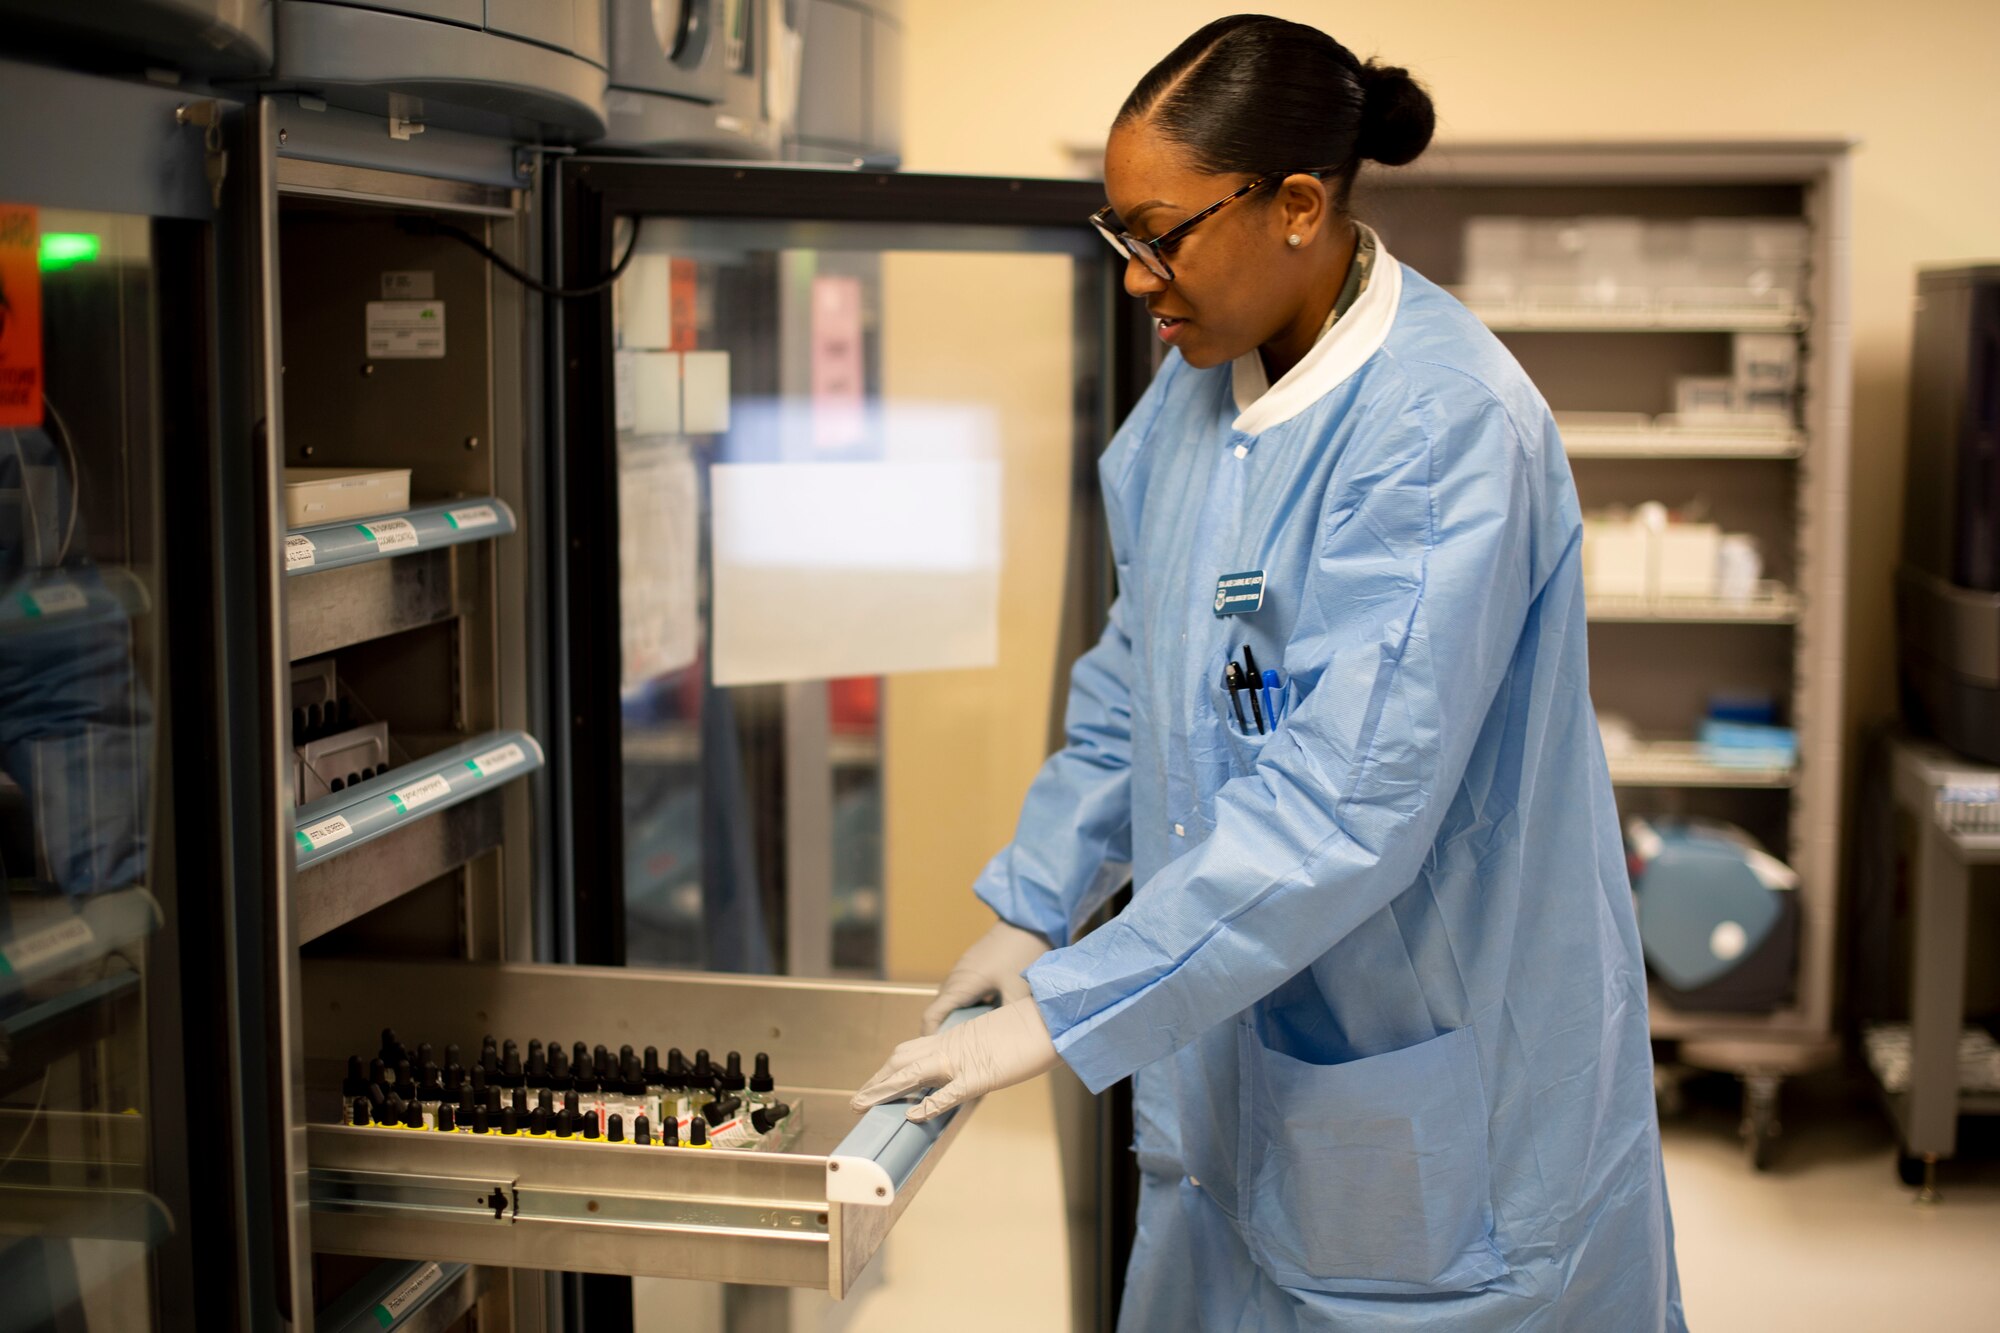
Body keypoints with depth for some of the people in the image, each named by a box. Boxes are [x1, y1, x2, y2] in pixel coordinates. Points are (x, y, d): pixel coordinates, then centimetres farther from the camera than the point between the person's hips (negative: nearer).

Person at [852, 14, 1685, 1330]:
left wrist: (1064, 1013, -25)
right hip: (1241, 1031, 8)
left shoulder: (1447, 424, -24)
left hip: (1436, 1063, -7)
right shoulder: (1201, 385, 2)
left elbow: (1345, 802, -29)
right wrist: (1033, 908, 10)